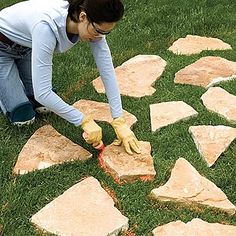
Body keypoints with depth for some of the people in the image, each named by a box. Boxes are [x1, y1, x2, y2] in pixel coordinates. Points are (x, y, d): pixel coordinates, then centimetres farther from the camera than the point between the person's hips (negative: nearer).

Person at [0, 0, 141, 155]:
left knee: (43, 107, 1)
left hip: (26, 46, 6)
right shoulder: (47, 26, -44)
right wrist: (85, 121, -35)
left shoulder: (94, 23, -25)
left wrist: (119, 121, -24)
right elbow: (42, 93, -42)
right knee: (23, 117, -8)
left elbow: (107, 71, -20)